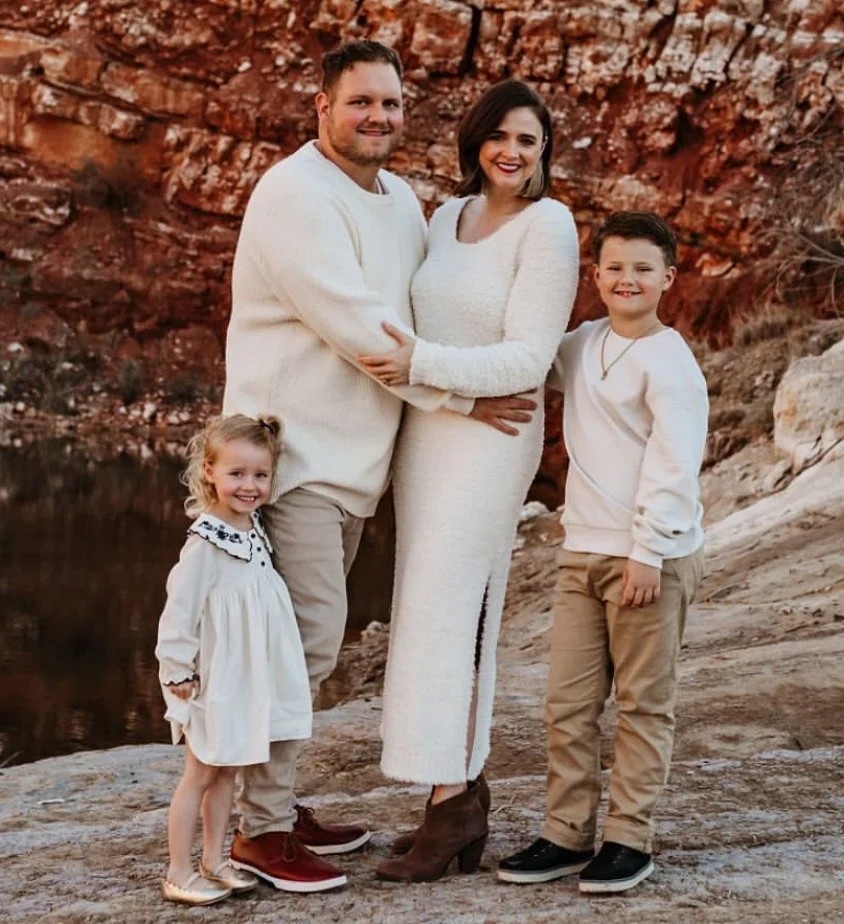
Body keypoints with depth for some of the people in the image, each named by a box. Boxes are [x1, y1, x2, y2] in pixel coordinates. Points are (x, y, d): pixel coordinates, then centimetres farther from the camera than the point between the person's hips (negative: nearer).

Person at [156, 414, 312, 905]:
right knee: (200, 773, 2)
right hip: (214, 679, -7)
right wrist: (178, 671, -16)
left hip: (249, 679, 7)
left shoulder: (257, 532, 3)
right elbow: (180, 610, -19)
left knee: (226, 771, 14)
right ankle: (179, 874, 11)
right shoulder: (205, 543, -20)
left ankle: (213, 862, 24)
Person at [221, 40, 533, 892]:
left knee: (308, 635, 14)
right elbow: (357, 327, -19)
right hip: (293, 451, -9)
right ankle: (261, 830, 1)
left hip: (351, 456, 9)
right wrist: (462, 396, -13)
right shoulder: (295, 195, -14)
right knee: (308, 633, -9)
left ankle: (278, 805, 24)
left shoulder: (398, 198, 14)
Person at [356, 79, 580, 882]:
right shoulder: (449, 216, 12)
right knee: (434, 613, 8)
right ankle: (464, 796, 15)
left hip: (489, 437, -8)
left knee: (442, 613, -12)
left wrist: (422, 364, -24)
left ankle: (450, 805, -5)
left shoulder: (548, 227, -11)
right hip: (424, 432, 8)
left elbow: (527, 361, -17)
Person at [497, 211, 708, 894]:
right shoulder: (583, 345, 12)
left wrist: (648, 553, -18)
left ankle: (630, 839, 11)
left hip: (652, 556, -7)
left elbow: (674, 466, -15)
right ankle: (567, 834, 16)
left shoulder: (668, 360, -9)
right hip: (583, 552, 7)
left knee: (643, 703, 3)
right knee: (568, 702, 7)